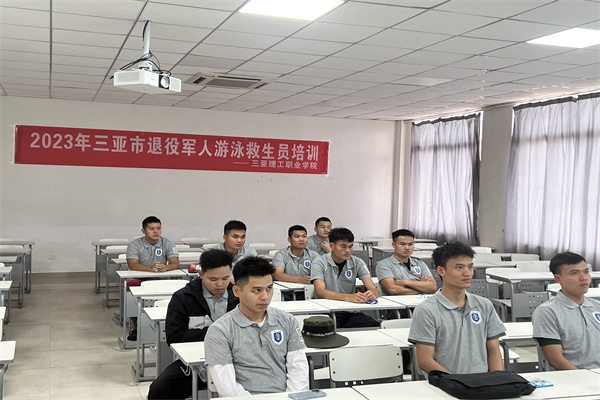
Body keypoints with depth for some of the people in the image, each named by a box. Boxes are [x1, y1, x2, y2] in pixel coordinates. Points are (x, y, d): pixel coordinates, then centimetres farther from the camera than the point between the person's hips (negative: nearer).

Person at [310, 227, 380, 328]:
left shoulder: (357, 263, 6)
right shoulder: (319, 263, -4)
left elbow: (374, 290, -1)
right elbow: (320, 292, -20)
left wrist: (372, 294, -28)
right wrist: (349, 297, -35)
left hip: (350, 313, 3)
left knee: (375, 326, -26)